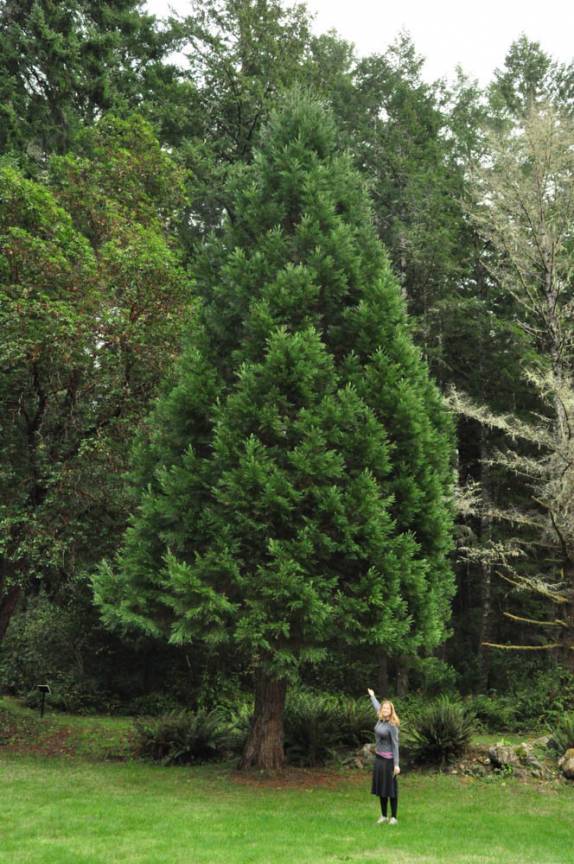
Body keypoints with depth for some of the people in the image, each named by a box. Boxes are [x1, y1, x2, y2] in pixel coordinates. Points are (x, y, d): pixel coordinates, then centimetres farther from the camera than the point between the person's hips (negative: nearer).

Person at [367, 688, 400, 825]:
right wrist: (372, 696, 43)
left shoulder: (392, 726, -15)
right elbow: (377, 706, 25)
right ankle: (383, 816, 19)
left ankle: (394, 817, 7)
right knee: (380, 788, 11)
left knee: (391, 788, -1)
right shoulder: (381, 720, 4)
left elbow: (395, 745, -16)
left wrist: (396, 764, -19)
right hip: (378, 757, 7)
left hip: (388, 759, -7)